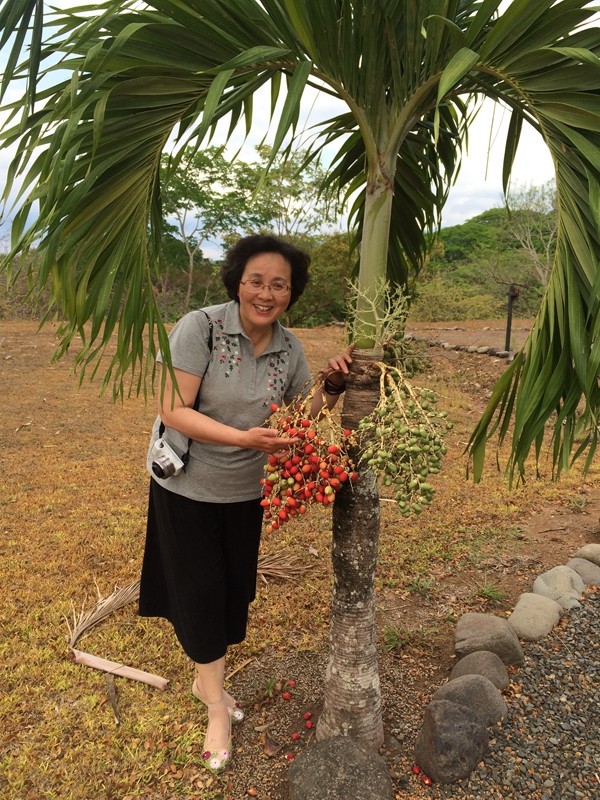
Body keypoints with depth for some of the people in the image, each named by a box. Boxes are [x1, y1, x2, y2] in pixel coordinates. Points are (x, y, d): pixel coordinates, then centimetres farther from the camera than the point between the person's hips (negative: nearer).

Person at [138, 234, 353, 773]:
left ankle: (207, 678, 44)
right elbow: (173, 411, -25)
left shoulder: (290, 349, -6)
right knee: (200, 590, 7)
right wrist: (243, 437, -36)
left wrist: (331, 388, -16)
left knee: (235, 588, 16)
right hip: (186, 486, -4)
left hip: (246, 490, 4)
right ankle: (217, 704, 30)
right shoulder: (199, 327, -21)